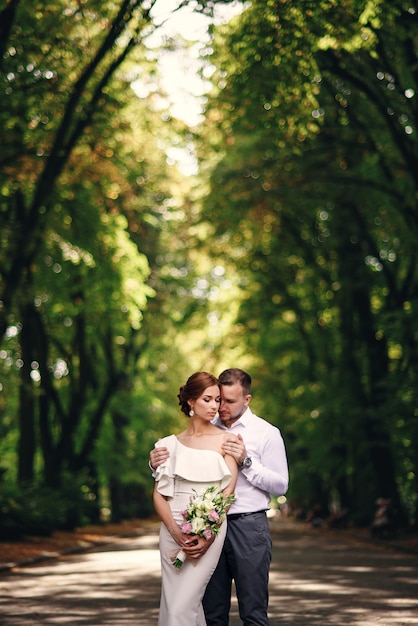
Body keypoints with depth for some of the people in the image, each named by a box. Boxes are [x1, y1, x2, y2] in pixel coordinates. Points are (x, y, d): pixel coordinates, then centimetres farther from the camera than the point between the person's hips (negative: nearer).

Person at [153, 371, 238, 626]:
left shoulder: (224, 440, 2)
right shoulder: (171, 444, 9)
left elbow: (228, 493, -3)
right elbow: (159, 494, 5)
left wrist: (207, 537, -12)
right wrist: (176, 533, -10)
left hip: (211, 531, -3)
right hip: (174, 531, 3)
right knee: (172, 604, 5)